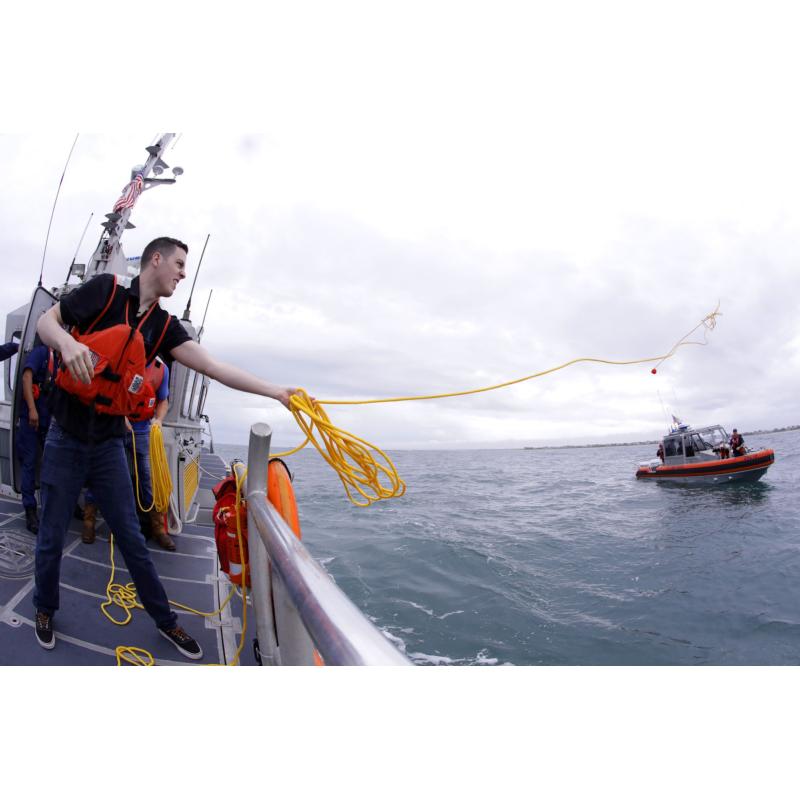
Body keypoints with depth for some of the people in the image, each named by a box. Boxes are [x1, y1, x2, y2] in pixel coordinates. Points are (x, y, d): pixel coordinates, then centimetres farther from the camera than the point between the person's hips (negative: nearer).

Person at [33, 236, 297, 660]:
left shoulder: (164, 326, 1)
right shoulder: (104, 289, -8)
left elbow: (212, 366, -8)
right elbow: (45, 321, -6)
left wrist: (275, 392, -17)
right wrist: (67, 341, -31)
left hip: (109, 445, 3)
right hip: (66, 440, -3)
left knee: (131, 537, 10)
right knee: (52, 537, 12)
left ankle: (164, 619, 23)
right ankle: (45, 609, 39)